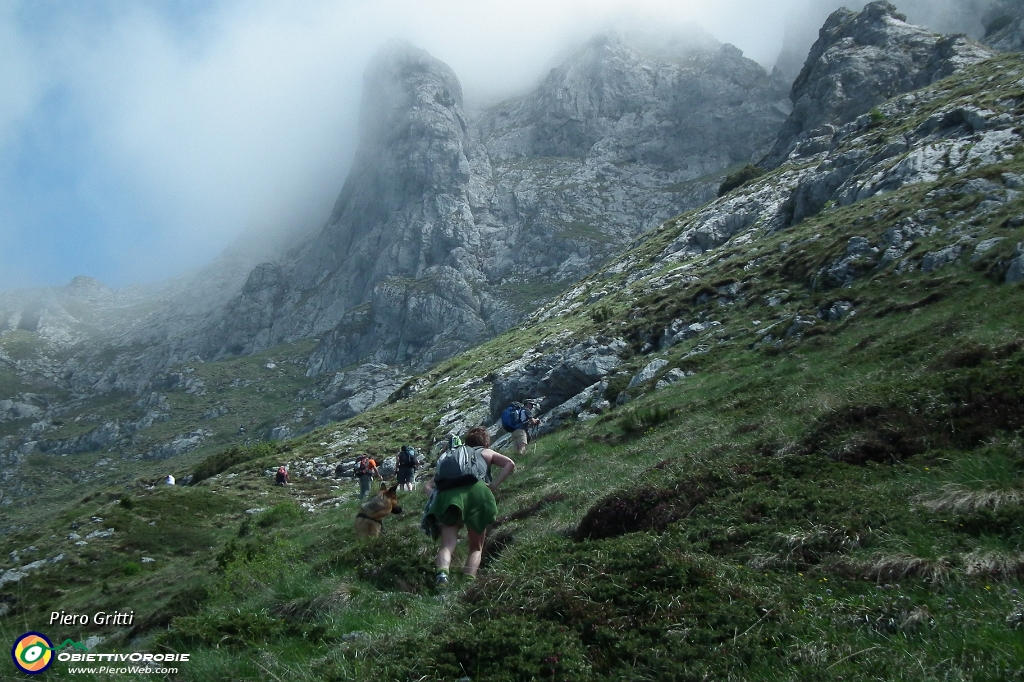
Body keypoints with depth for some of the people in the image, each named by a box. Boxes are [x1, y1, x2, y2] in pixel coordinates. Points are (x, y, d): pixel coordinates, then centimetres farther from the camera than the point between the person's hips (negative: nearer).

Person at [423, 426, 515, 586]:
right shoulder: (486, 452, 30)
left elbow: (427, 486, 32)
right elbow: (510, 464, 12)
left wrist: (436, 495, 15)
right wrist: (493, 486, 10)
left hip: (448, 494, 2)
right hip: (475, 490, -2)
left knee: (447, 545, -7)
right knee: (476, 548, 9)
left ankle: (442, 573, -37)